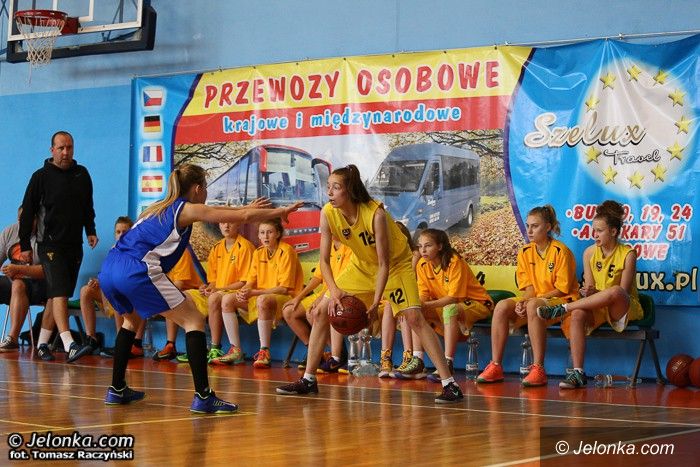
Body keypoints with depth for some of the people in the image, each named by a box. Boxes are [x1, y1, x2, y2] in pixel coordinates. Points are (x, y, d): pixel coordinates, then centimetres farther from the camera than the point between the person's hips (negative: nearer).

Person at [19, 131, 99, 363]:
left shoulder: (81, 174, 11)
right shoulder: (41, 176, -3)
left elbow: (88, 206, 23)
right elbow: (27, 212, -1)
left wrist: (90, 231, 13)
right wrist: (25, 245, -3)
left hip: (75, 244, 5)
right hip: (50, 245, -5)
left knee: (57, 295, 8)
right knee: (59, 292, -17)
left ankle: (42, 342, 17)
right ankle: (69, 345, -28)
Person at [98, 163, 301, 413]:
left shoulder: (161, 207, 28)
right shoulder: (188, 210, 6)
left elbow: (209, 212, 44)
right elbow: (244, 217, 6)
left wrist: (247, 207, 50)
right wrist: (282, 211, 19)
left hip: (109, 269, 9)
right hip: (137, 270, -9)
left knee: (132, 320, 34)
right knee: (194, 321, 0)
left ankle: (117, 390, 33)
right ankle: (203, 397, -8)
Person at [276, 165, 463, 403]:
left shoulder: (376, 214, -33)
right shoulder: (328, 214, -20)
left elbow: (384, 263, -28)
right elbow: (324, 260, -15)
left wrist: (376, 302, -35)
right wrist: (334, 291, -31)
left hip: (395, 264, -5)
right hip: (362, 265, 5)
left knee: (414, 318, -21)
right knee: (321, 312, -1)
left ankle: (449, 384, -18)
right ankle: (308, 380, 10)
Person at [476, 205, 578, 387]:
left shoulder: (561, 252, -10)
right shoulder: (525, 252, 7)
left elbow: (562, 289, -12)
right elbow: (529, 288, 5)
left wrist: (529, 301, -19)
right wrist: (522, 303, -18)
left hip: (561, 302, -6)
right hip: (534, 300, 6)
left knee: (534, 306, -37)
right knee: (502, 306, -20)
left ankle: (538, 369, -37)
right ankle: (495, 366, -19)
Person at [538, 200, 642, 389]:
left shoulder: (628, 254, -8)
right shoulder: (589, 253, 5)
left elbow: (622, 292, -12)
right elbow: (589, 286, 6)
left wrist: (596, 293, -27)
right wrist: (588, 292, -19)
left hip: (624, 310, -4)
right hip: (596, 307, 4)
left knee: (614, 291, -39)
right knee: (577, 315, -32)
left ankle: (562, 309, -27)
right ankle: (577, 373, -33)